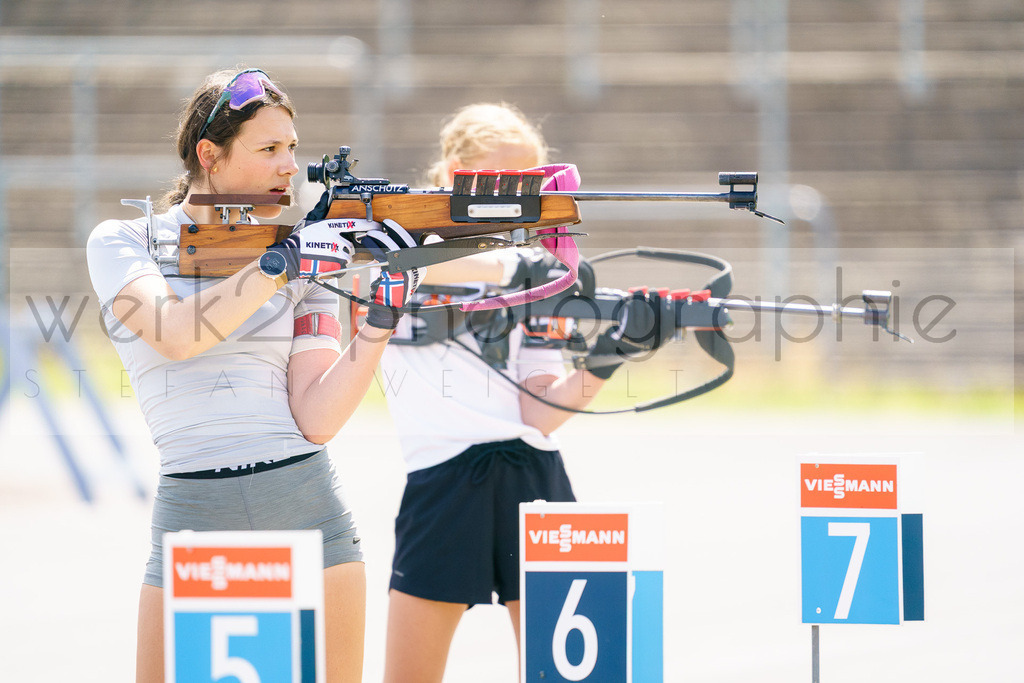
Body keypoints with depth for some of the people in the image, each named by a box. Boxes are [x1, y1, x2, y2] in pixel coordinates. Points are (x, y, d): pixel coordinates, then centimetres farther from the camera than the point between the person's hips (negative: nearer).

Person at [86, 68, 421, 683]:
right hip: (194, 516, -2)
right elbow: (175, 334, -16)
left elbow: (316, 421, -1)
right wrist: (281, 262, -19)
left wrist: (382, 321, -12)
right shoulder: (123, 244, 4)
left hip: (313, 515, 3)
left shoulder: (310, 263, 10)